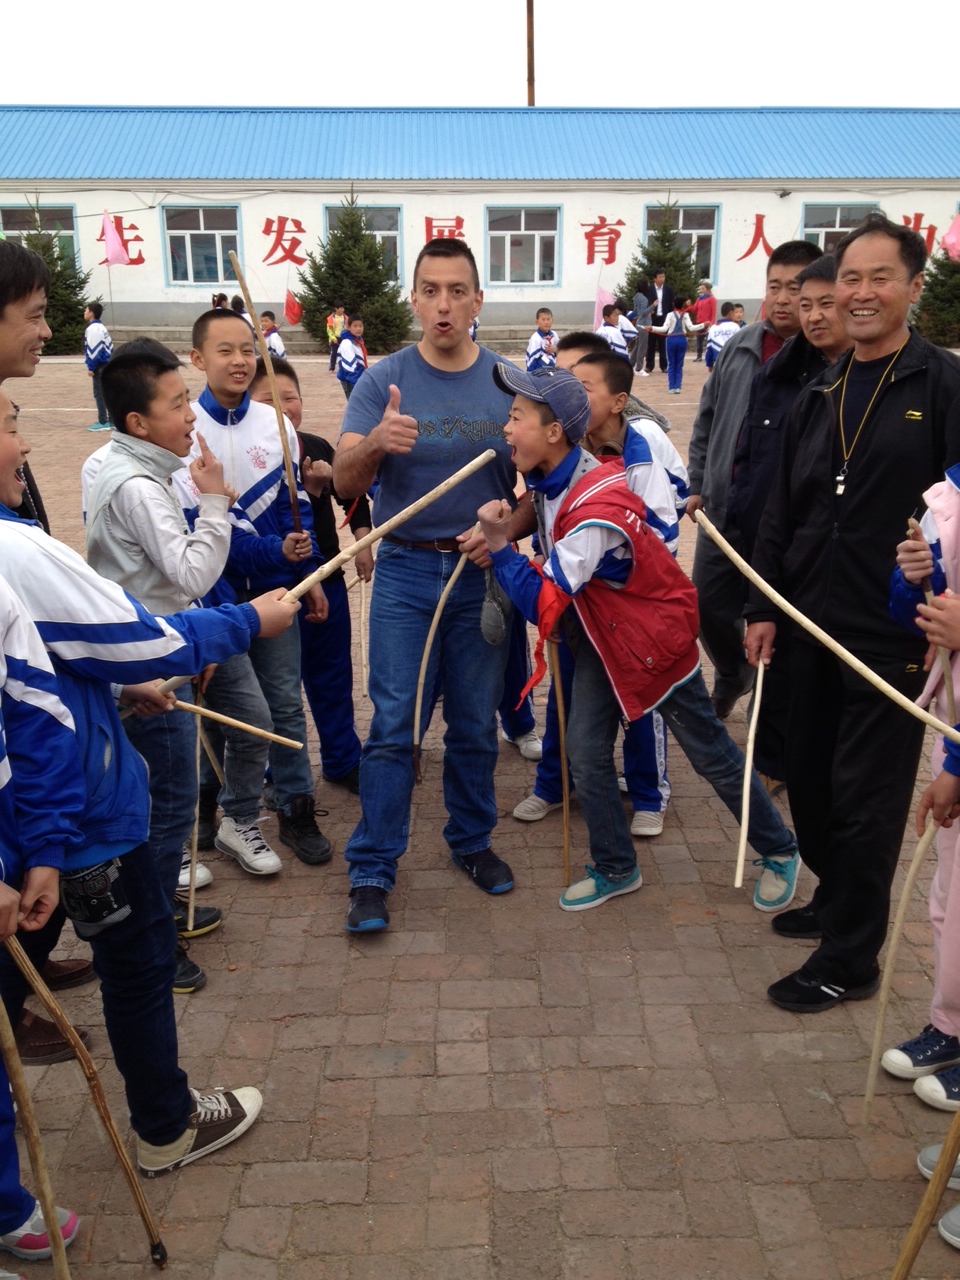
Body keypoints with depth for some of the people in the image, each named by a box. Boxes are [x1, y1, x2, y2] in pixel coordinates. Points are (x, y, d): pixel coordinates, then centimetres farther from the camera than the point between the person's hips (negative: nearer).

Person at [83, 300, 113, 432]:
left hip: (100, 366, -9)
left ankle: (103, 422, -3)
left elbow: (94, 349, -19)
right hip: (107, 364, 9)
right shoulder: (101, 327, 16)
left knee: (99, 394, -5)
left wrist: (91, 367, -15)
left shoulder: (92, 328, -13)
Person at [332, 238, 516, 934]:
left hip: (483, 571, 2)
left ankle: (472, 841, 31)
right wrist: (375, 442, -32)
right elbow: (345, 482, -10)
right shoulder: (383, 380, -2)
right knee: (393, 726, -2)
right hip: (406, 570, -1)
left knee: (475, 724, 12)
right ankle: (372, 872, 8)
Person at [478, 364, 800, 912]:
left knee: (710, 751, 8)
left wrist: (499, 545, -32)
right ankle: (616, 870, 22)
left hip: (655, 635, -8)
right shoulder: (552, 481, -8)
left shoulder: (596, 512, -34)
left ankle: (779, 850, 30)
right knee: (586, 751, 5)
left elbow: (544, 604, -33)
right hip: (601, 636, 8)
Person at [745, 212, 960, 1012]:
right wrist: (764, 607, 11)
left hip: (895, 636, -6)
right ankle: (836, 901, 38)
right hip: (812, 626, 6)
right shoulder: (818, 398, 12)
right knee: (808, 779, 15)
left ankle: (851, 958, 18)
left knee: (866, 796, 2)